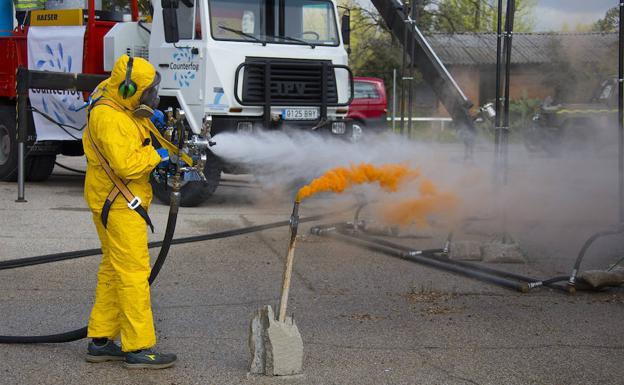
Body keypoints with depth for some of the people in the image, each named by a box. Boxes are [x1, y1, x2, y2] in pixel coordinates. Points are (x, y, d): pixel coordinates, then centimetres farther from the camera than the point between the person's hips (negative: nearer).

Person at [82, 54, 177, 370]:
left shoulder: (121, 107, 9)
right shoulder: (107, 117, -21)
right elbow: (125, 164, -28)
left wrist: (152, 118, 12)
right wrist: (157, 155, -13)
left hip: (122, 201, 11)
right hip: (118, 203, -11)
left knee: (113, 269, 15)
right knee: (133, 272, -9)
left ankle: (101, 341, 21)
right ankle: (139, 349, -8)